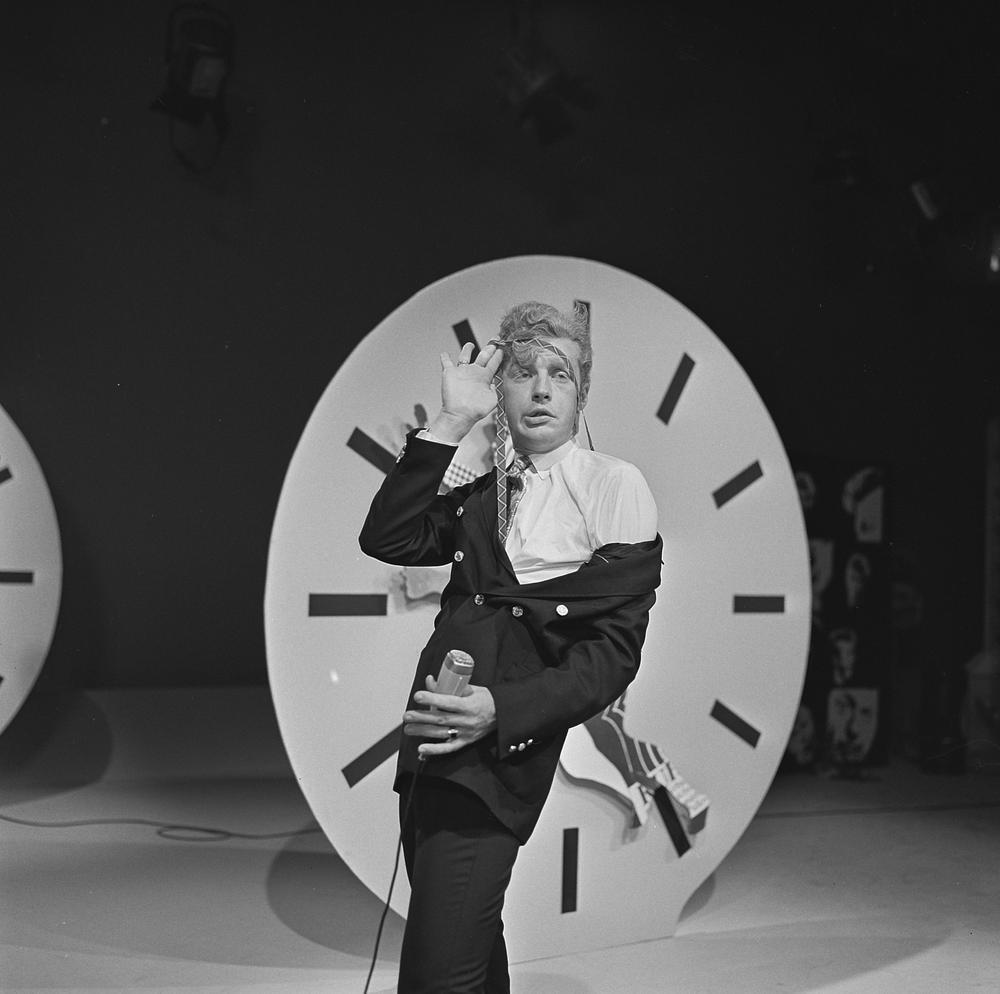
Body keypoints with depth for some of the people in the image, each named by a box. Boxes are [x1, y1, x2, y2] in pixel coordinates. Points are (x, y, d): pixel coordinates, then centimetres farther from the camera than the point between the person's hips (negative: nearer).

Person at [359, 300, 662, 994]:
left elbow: (614, 649, -7)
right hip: (431, 741, 7)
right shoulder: (482, 496, 18)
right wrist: (453, 423, -2)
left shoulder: (615, 486, 0)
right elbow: (387, 539, 1)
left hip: (501, 749, -7)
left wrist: (500, 710, -21)